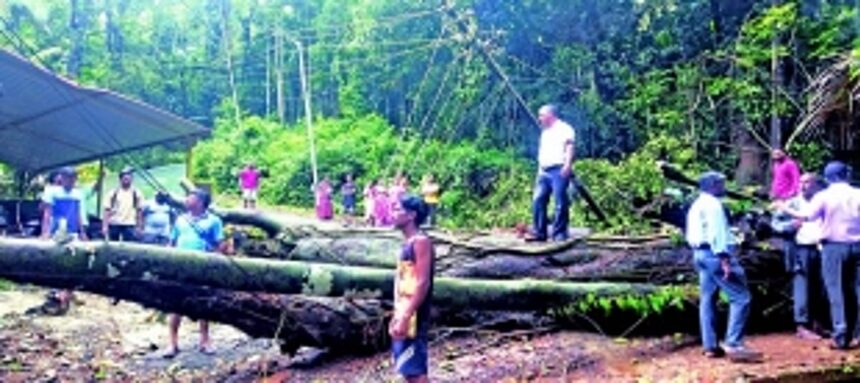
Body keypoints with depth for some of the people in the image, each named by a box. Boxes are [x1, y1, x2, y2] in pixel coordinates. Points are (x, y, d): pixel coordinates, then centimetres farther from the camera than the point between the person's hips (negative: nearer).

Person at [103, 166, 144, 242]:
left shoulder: (136, 193, 6)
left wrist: (139, 227, 0)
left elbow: (139, 211, 6)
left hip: (129, 225, -1)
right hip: (114, 225, 1)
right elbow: (107, 211, 3)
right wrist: (105, 226, -6)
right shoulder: (113, 193, 5)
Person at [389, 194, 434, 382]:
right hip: (403, 315, 10)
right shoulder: (407, 243, 14)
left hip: (413, 318, -10)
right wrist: (397, 316, 18)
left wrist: (405, 318, -24)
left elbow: (422, 283, -21)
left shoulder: (421, 242, -15)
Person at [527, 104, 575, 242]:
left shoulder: (564, 128, 0)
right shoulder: (545, 132, 26)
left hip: (559, 170, -8)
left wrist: (567, 165, -22)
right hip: (544, 171, 8)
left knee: (561, 203, -6)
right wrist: (539, 171, 22)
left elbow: (569, 147, -10)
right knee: (538, 201, 0)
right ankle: (539, 232, 4)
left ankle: (559, 233, -2)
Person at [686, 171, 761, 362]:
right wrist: (724, 259, -23)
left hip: (700, 253, 10)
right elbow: (717, 232, -19)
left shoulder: (696, 205, 19)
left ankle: (710, 346, 10)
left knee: (707, 300, 9)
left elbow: (691, 234, 18)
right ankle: (734, 344, -16)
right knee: (740, 297, -10)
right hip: (715, 253, -10)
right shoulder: (712, 203, -10)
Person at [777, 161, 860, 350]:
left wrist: (786, 209, -2)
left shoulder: (824, 196, -4)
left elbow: (807, 216, -12)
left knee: (836, 292, 0)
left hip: (834, 246, -3)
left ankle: (841, 336, -2)